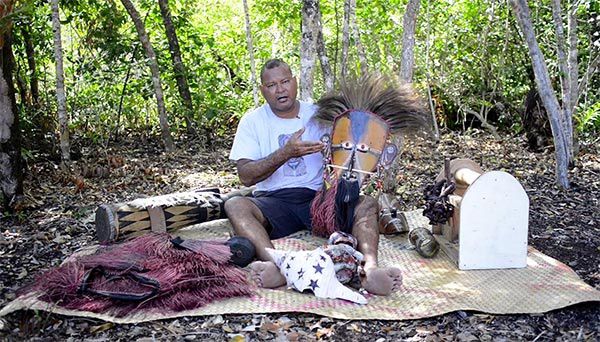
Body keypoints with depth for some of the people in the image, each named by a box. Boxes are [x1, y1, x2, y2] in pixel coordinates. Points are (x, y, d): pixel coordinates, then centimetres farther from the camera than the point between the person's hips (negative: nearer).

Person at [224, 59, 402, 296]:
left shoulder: (319, 115, 10)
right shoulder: (252, 121, 5)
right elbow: (245, 176, -7)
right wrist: (286, 153, -20)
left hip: (318, 198, 1)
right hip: (273, 201, -1)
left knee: (367, 204, -23)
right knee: (234, 205, -30)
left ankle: (370, 268, -47)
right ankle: (275, 265, -52)